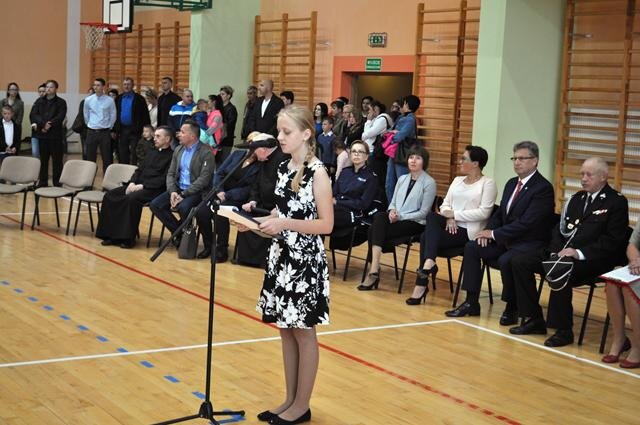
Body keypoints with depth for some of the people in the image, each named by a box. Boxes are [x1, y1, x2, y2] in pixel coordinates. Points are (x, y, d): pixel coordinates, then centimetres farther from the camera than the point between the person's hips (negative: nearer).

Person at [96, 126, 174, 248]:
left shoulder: (171, 156, -5)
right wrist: (132, 182, 1)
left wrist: (142, 186, -18)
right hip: (138, 185, 9)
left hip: (155, 189, -8)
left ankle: (128, 238, -25)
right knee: (110, 195, -9)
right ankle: (111, 235, -9)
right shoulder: (151, 152, 22)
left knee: (132, 198, -35)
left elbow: (164, 179, -14)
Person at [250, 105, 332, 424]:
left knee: (303, 332, 3)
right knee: (286, 331, 13)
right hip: (281, 257, 7)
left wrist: (284, 224, -23)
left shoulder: (317, 173, -14)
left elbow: (326, 224, -16)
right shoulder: (283, 168, 8)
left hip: (306, 262, -7)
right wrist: (259, 221, 0)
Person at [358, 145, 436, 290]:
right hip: (395, 219, 5)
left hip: (415, 223, -5)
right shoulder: (402, 179, 18)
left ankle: (374, 270, -23)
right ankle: (374, 269, -33)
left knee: (375, 230, -27)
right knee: (379, 216, -29)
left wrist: (400, 216, -14)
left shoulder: (429, 183, -2)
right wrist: (392, 211, -6)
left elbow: (423, 212, -7)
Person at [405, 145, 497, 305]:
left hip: (468, 231, -6)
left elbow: (484, 212, -13)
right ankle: (429, 263, -29)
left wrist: (455, 214, -13)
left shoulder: (488, 183, -3)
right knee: (432, 217, -26)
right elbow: (446, 203, 14)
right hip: (452, 226, 6)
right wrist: (449, 217, -8)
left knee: (427, 238, -24)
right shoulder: (457, 180, 19)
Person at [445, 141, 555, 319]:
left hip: (530, 243, -8)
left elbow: (526, 223, -21)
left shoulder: (543, 188, -14)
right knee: (471, 247, -7)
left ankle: (511, 307, -11)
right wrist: (488, 231, -3)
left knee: (505, 261, -34)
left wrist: (494, 234, -17)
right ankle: (471, 303, -4)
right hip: (506, 239, 8)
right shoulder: (512, 183, 13)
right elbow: (499, 213, 19)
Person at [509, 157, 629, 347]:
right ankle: (534, 320, -2)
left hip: (591, 258, -8)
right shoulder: (576, 199, 20)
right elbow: (561, 228, 19)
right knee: (519, 262, -8)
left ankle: (563, 330, -21)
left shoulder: (616, 202, -3)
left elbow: (612, 240, -11)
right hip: (563, 252, 8)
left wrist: (579, 253, -21)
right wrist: (558, 250, -3)